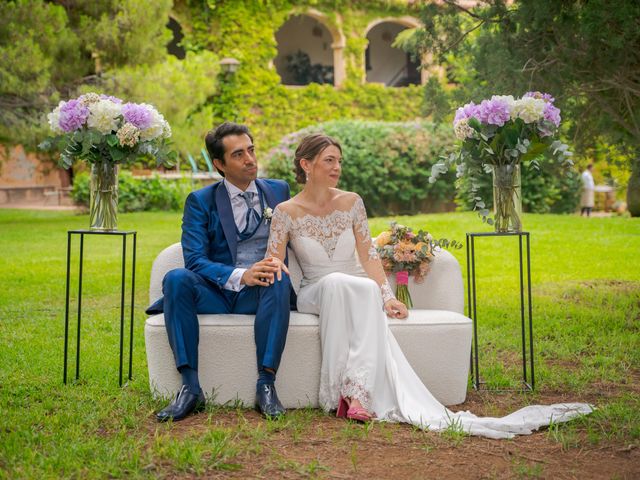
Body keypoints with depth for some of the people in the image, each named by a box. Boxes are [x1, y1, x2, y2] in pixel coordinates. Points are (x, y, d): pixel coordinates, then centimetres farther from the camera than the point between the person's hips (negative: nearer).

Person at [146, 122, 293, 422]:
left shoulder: (278, 191, 13)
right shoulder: (200, 201, 4)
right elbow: (195, 259, -8)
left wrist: (277, 260, -10)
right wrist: (240, 276, -26)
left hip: (260, 295, 1)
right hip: (216, 294, 0)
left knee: (279, 280, -33)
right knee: (176, 278, -30)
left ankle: (266, 384, -32)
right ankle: (190, 388, -31)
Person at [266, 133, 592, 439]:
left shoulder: (351, 203, 5)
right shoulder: (287, 211, -1)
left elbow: (369, 255, 0)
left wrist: (386, 297, -13)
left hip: (358, 293, 2)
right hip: (314, 294, -2)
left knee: (369, 291, -36)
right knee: (336, 282, -38)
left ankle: (357, 392, -44)